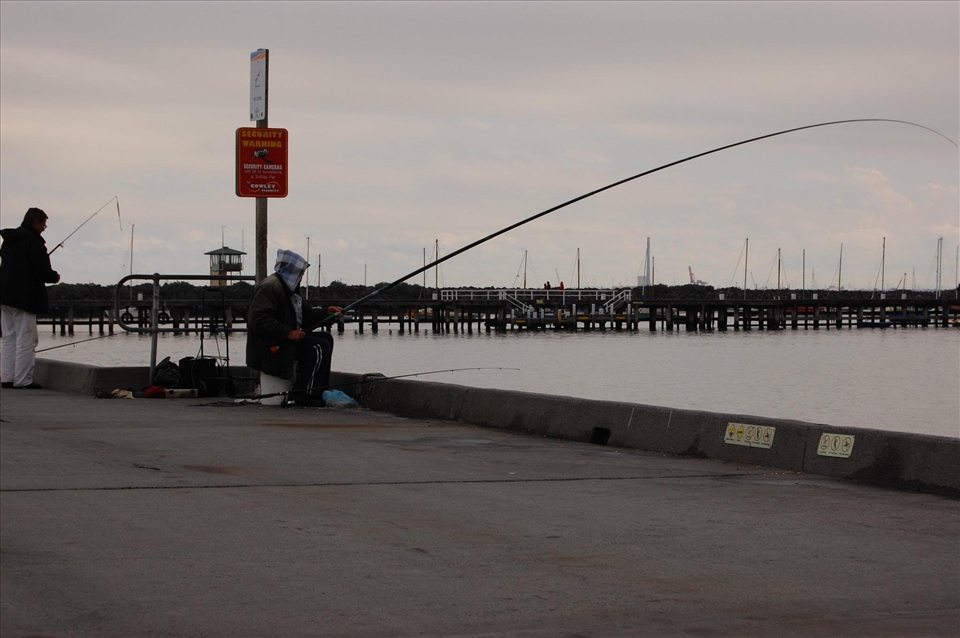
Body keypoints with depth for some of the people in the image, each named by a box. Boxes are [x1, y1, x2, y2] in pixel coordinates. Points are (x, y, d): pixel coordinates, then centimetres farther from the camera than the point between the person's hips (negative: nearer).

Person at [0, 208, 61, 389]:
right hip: (24, 298, -8)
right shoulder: (33, 242, -14)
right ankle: (23, 380, -6)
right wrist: (55, 277, 3)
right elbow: (43, 272, -18)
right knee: (26, 341, -5)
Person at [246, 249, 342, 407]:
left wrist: (326, 312, 8)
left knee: (326, 338, 12)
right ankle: (303, 393, -17)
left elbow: (304, 315, 24)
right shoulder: (270, 287, -17)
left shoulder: (287, 288, 19)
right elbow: (258, 319, -27)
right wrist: (288, 333, -27)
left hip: (284, 340, 11)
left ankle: (320, 392, 10)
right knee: (319, 347, -19)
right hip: (269, 348, -11)